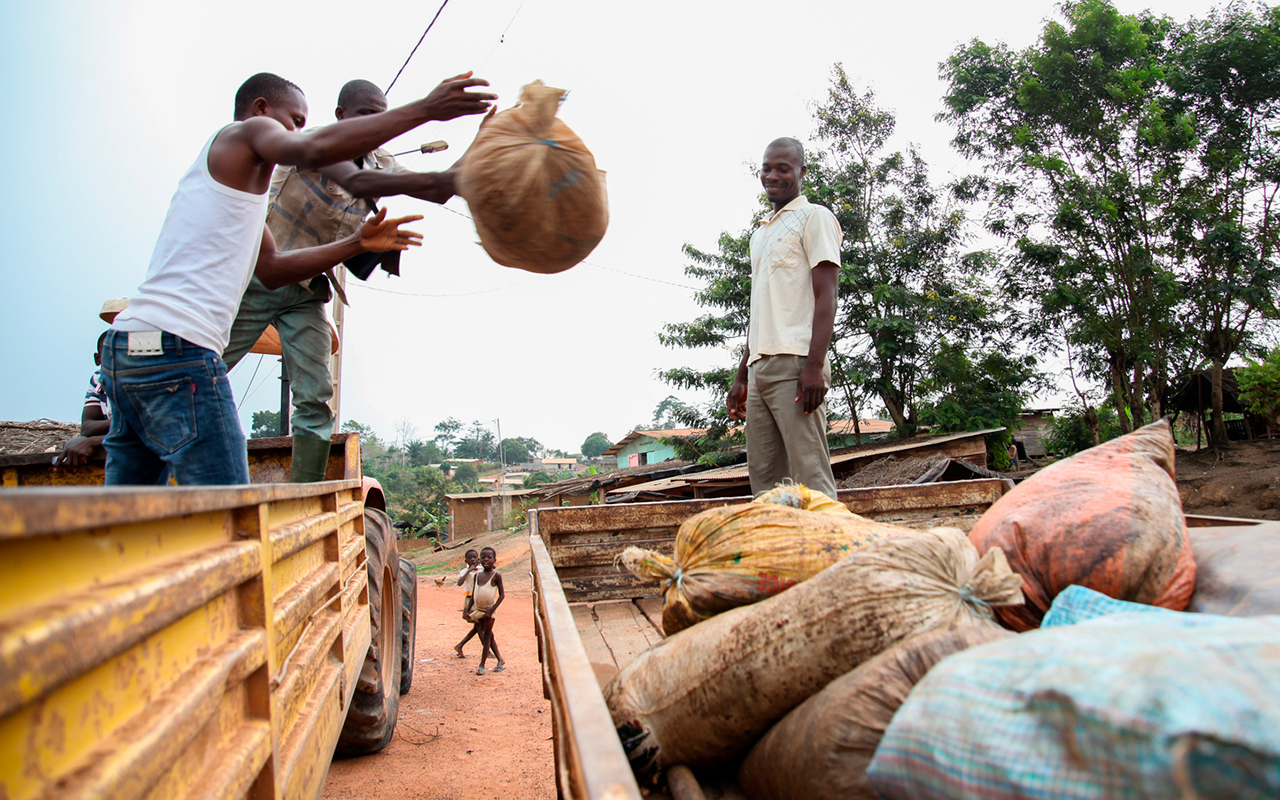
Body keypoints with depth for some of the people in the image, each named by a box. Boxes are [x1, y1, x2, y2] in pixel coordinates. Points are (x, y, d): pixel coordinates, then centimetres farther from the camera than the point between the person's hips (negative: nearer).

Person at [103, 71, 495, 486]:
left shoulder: (215, 165, 30)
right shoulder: (248, 131, 5)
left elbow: (271, 269, 28)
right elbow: (317, 149, -20)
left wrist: (357, 244, 21)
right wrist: (425, 108, -20)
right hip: (178, 347, -10)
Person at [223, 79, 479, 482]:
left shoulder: (381, 163, 8)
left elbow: (437, 190, -2)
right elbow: (356, 183, -32)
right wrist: (431, 180, -43)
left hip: (308, 293, 5)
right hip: (260, 276, -5)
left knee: (315, 399, -4)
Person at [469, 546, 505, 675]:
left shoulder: (496, 575, -11)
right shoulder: (477, 576, 5)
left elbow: (502, 595, -12)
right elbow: (473, 595, 13)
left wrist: (491, 610, -17)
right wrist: (468, 610, 6)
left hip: (489, 609, -6)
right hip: (479, 610, 6)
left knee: (487, 636, 0)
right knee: (488, 635, 12)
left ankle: (482, 664, 4)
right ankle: (500, 660, 23)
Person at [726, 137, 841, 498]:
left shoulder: (813, 217, 3)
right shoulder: (760, 233, 26)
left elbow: (826, 296, -8)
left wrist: (815, 366, -19)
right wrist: (742, 377, 21)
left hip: (793, 363, -8)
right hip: (759, 367, 8)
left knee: (810, 476, -11)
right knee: (764, 478, 5)